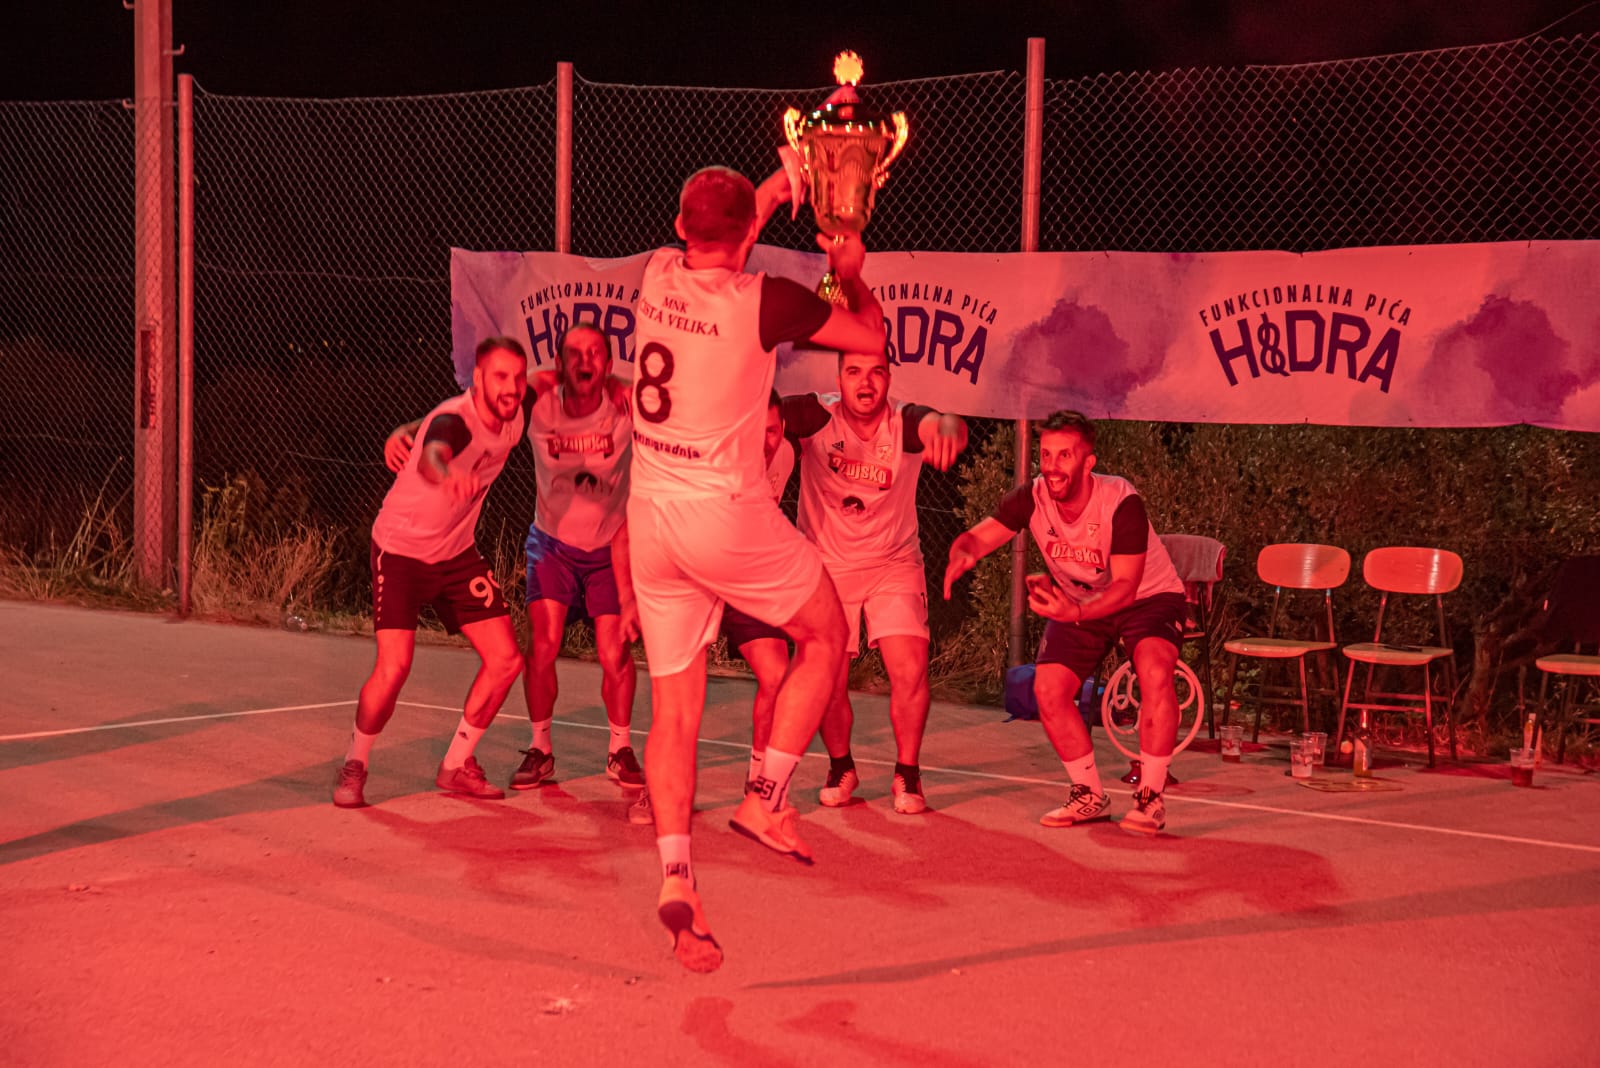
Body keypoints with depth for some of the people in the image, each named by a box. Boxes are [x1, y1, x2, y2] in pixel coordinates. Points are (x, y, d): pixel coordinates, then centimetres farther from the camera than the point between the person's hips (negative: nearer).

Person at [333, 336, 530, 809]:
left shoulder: (514, 418, -8)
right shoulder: (454, 420, -30)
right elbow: (431, 457, -56)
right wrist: (449, 475, -78)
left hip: (457, 552, 7)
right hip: (401, 548, -7)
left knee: (505, 660, 0)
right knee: (394, 667, -19)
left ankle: (456, 766, 17)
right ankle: (354, 766, 6)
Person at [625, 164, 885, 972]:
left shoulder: (657, 276, 3)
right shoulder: (764, 300, -13)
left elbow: (713, 253, 29)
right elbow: (872, 336, 1)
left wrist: (782, 181, 38)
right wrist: (851, 273, 20)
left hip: (650, 513, 5)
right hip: (726, 513, -5)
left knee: (674, 708, 8)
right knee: (826, 635, 19)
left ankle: (676, 875, -3)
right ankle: (768, 798, 11)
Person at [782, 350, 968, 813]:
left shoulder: (906, 422, -20)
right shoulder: (816, 416, -19)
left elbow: (943, 424, -43)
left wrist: (946, 428, -68)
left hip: (894, 563, 0)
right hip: (826, 563, 0)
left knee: (910, 668, -13)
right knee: (829, 679, -1)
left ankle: (907, 774, 9)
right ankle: (841, 768, 27)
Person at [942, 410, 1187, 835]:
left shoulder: (1122, 502, -32)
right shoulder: (1031, 498, -20)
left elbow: (1125, 587, -32)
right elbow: (977, 537, -15)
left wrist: (1074, 613, -50)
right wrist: (962, 556, -40)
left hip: (1148, 597, -5)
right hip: (1077, 602, 5)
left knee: (1154, 672, -31)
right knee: (1048, 688, -12)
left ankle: (1150, 797, -17)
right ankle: (1089, 795, 8)